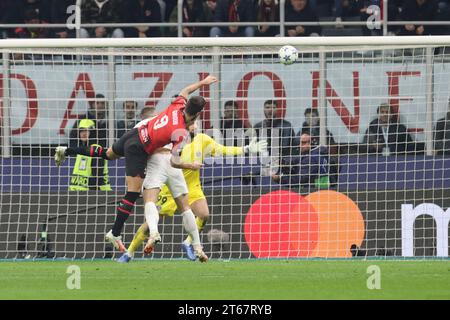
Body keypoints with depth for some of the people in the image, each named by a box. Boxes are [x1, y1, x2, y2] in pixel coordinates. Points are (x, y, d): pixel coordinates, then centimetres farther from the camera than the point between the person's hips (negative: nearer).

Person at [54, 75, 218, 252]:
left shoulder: (178, 105, -7)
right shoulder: (181, 133, -25)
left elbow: (185, 91, 17)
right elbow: (174, 162, -24)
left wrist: (202, 82, 29)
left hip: (134, 134, 8)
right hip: (138, 150, -8)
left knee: (108, 154, 36)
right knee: (133, 194, -2)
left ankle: (66, 151, 41)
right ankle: (115, 234, 2)